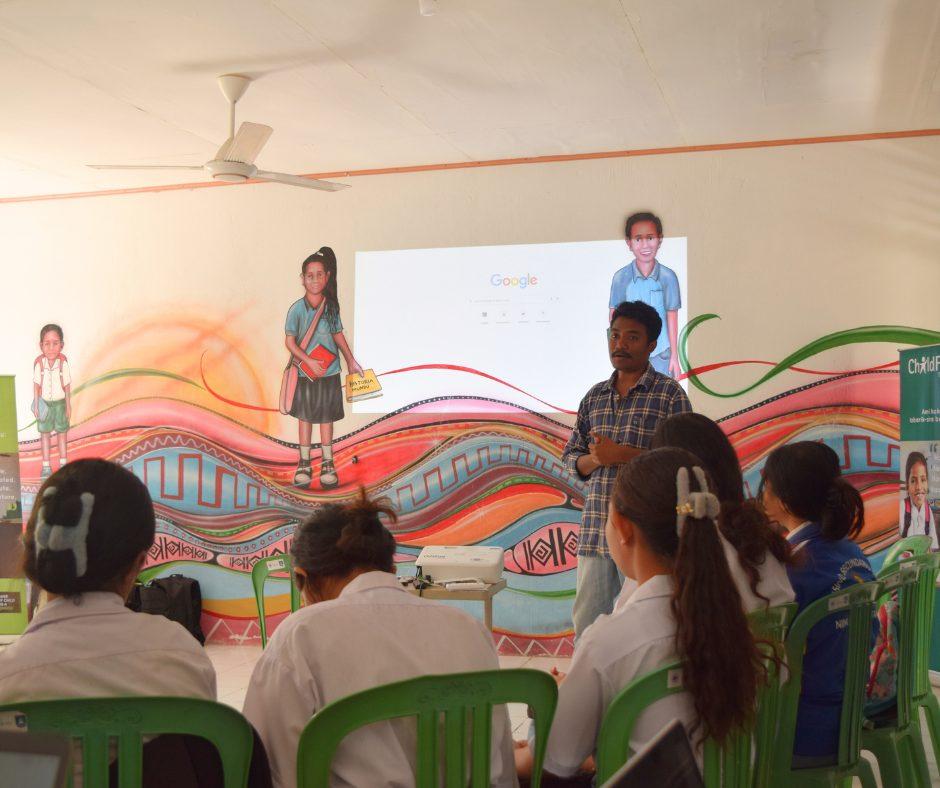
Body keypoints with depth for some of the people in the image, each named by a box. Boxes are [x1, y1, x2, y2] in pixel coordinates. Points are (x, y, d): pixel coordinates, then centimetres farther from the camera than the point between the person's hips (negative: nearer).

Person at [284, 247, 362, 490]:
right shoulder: (297, 309, -11)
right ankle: (304, 464, 21)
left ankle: (327, 464, 21)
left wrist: (350, 361, 14)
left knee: (326, 417, 9)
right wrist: (309, 361, -19)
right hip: (306, 372, -2)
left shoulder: (331, 306, -3)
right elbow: (290, 342, -10)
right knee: (305, 417, 10)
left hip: (329, 372, 2)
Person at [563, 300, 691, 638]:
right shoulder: (595, 396, 14)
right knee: (586, 625, 9)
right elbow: (571, 458, 17)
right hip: (594, 532, 5)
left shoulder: (670, 394, -2)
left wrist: (622, 454, -15)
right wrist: (595, 459, -6)